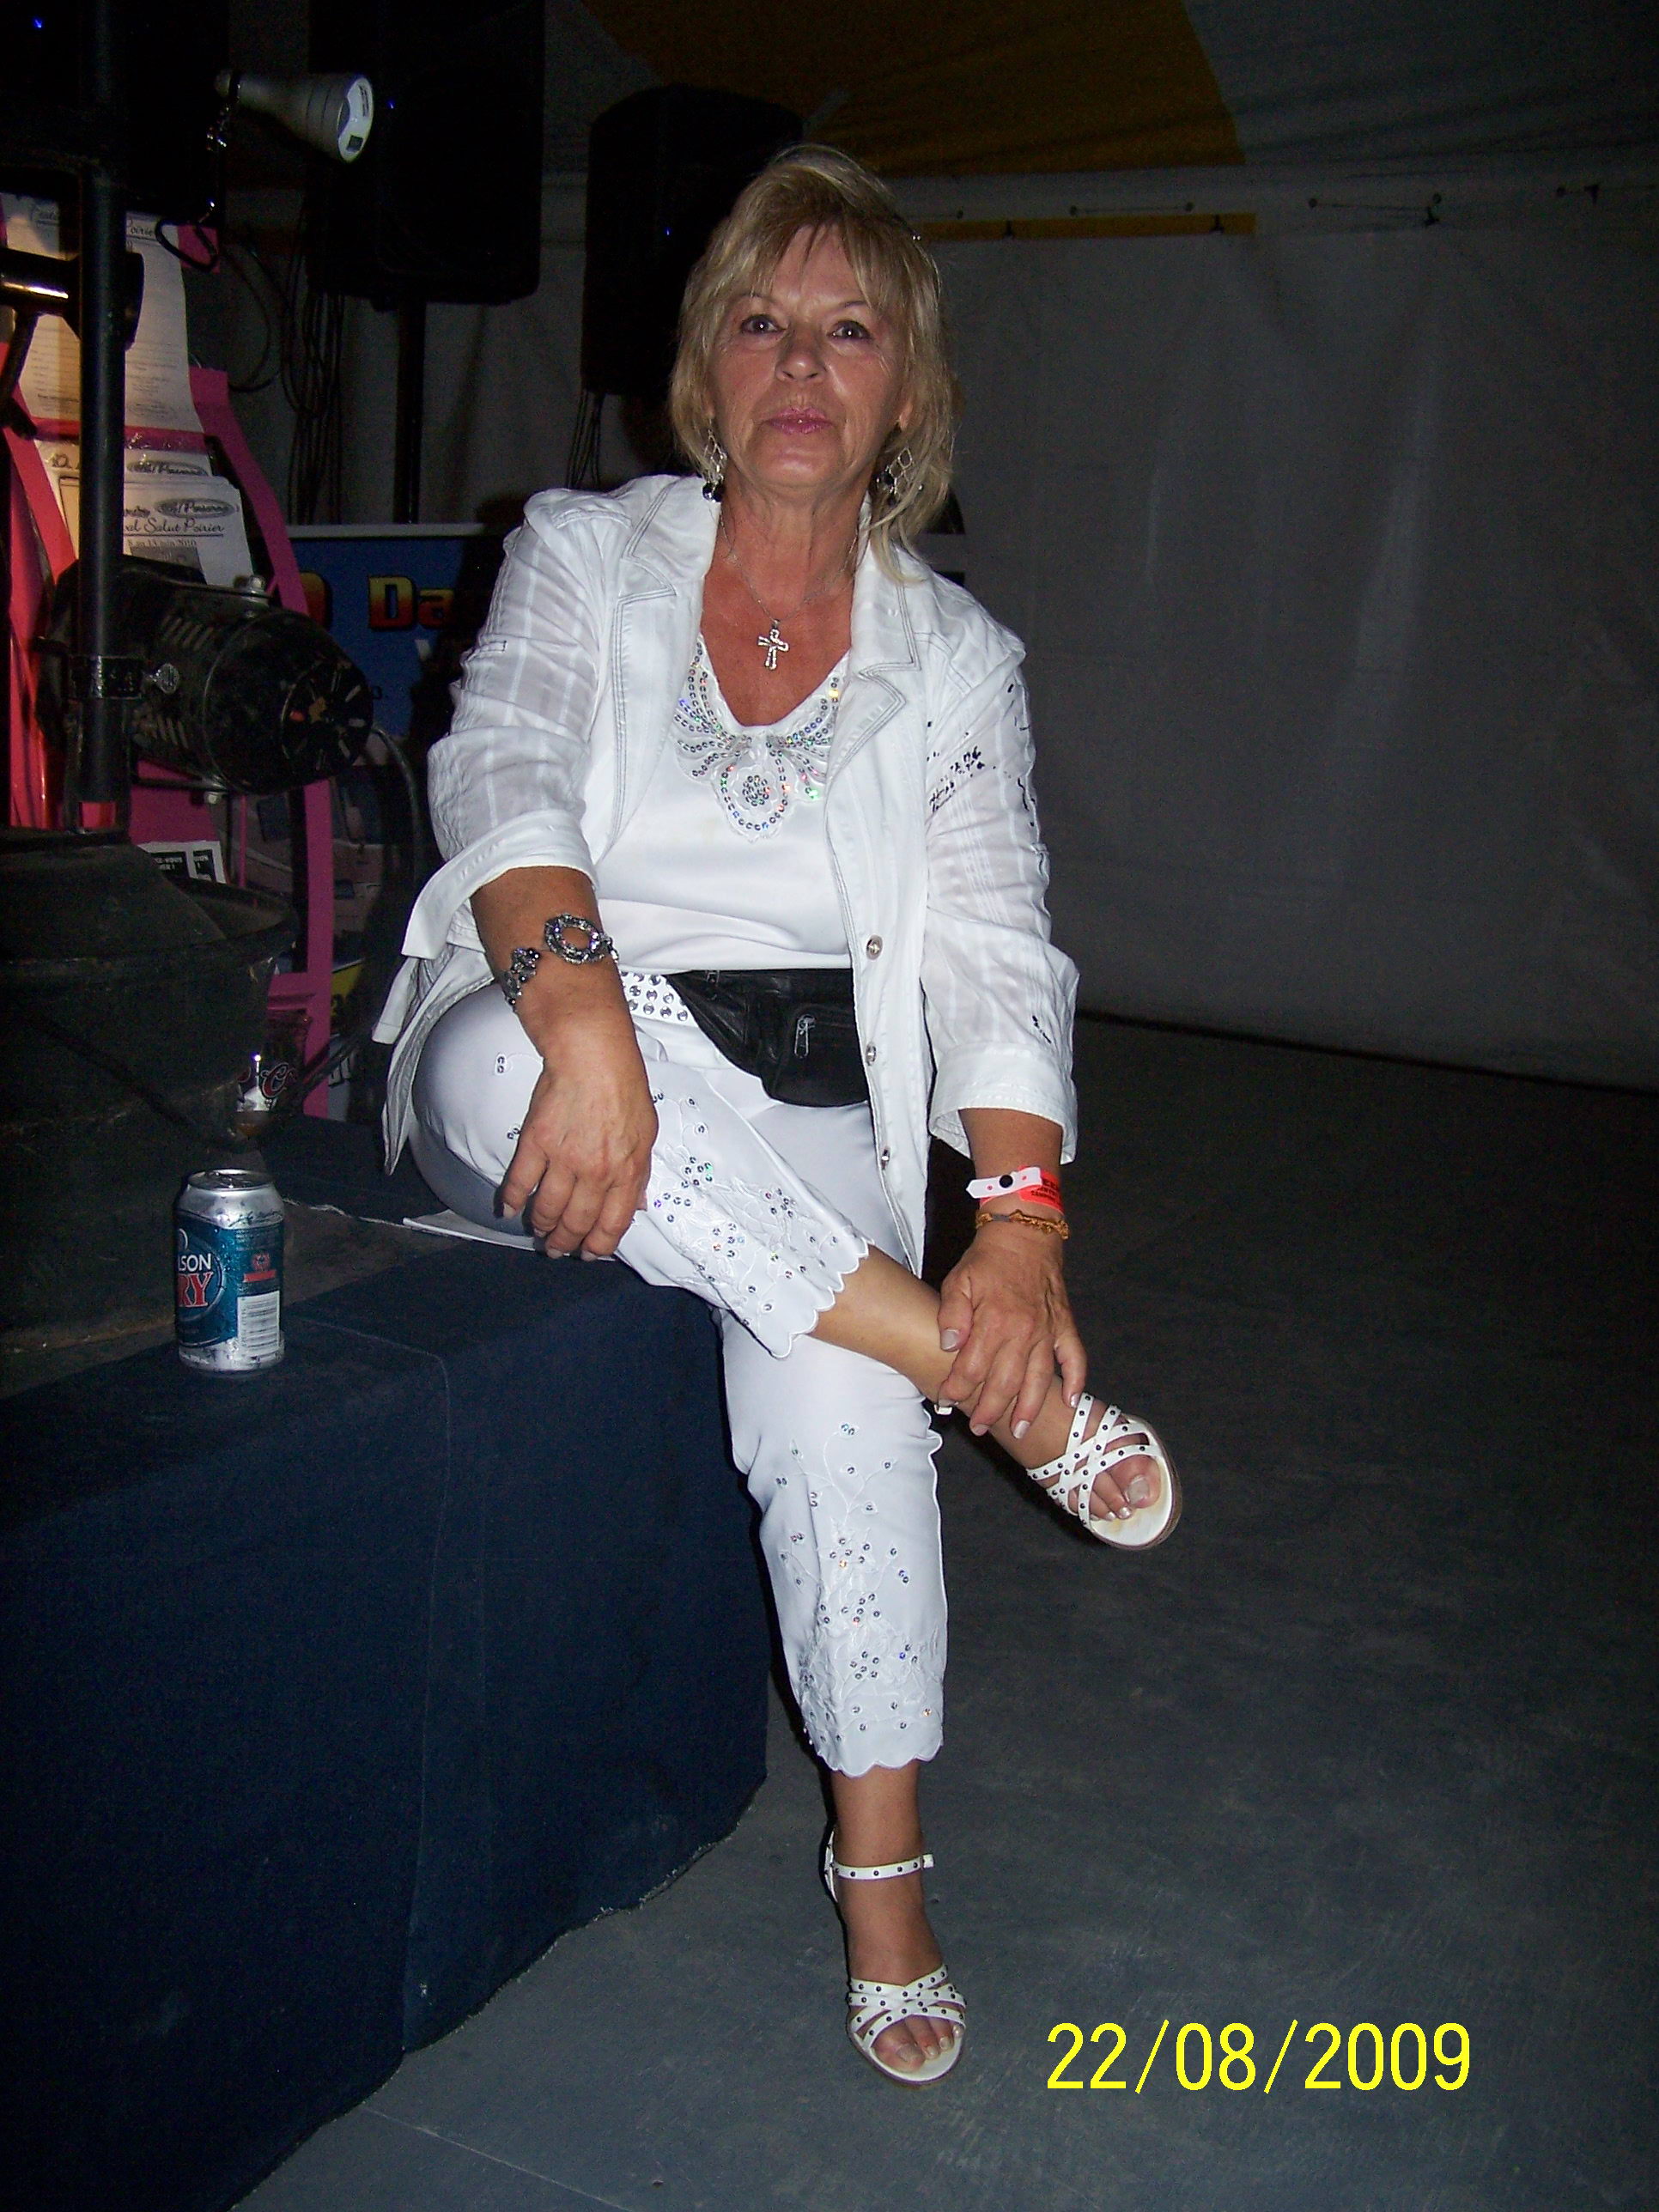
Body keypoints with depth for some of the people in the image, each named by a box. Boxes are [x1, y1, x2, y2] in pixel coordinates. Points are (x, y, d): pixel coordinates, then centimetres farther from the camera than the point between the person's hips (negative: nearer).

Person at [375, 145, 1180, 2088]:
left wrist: (1020, 1213, -20)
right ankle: (997, 1384, -29)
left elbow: (995, 950, -1)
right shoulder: (585, 552, 5)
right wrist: (584, 1024, -35)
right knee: (502, 1043, -37)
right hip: (551, 1073, 0)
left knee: (833, 1394, -31)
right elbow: (501, 784, -13)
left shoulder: (959, 660, 9)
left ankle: (880, 1865, -10)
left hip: (804, 1114, 0)